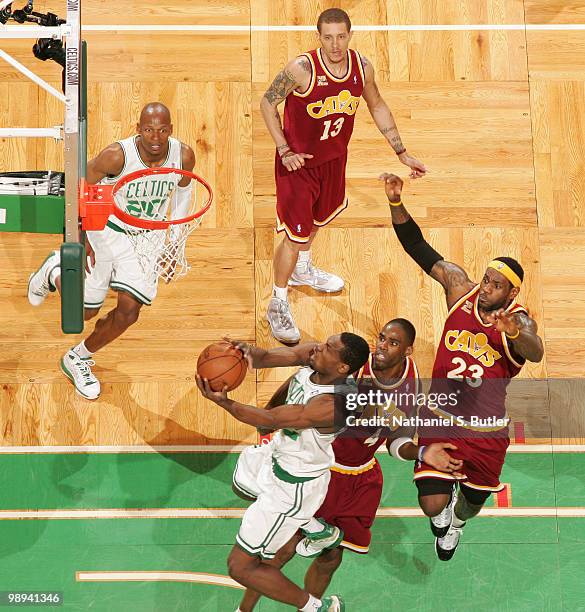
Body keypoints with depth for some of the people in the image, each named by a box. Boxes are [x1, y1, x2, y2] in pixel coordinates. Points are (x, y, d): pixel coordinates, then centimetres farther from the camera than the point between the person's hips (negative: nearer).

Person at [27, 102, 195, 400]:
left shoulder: (184, 155, -18)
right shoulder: (117, 155, -29)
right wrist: (80, 238, -20)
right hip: (106, 230, -3)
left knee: (129, 311, -4)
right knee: (84, 310, 4)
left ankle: (78, 359, 20)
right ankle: (54, 271, 38)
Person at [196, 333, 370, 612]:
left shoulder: (333, 404, -39)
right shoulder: (311, 357, -18)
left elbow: (271, 419, -37)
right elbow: (267, 357, -23)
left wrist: (225, 403, -49)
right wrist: (248, 353, -47)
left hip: (295, 485, -9)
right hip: (279, 451, 9)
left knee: (241, 567, -1)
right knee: (242, 485, 41)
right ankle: (319, 530, 45)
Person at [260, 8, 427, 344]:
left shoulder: (362, 66, -11)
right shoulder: (302, 68, -27)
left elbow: (377, 106, 5)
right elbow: (267, 103, -14)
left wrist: (403, 153, 6)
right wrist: (284, 151, -19)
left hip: (334, 157, 6)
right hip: (298, 162, -6)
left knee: (317, 218, 27)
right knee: (294, 234, -3)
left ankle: (303, 269, 56)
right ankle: (278, 304, 16)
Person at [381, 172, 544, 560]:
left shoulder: (519, 322, -17)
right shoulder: (461, 288, -8)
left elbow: (535, 352, -39)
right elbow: (420, 250, -9)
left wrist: (512, 332, -61)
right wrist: (396, 204, -20)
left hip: (486, 432, -1)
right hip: (441, 419, 1)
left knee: (472, 505, 19)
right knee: (432, 505, -8)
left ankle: (455, 525, 60)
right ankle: (444, 503, 33)